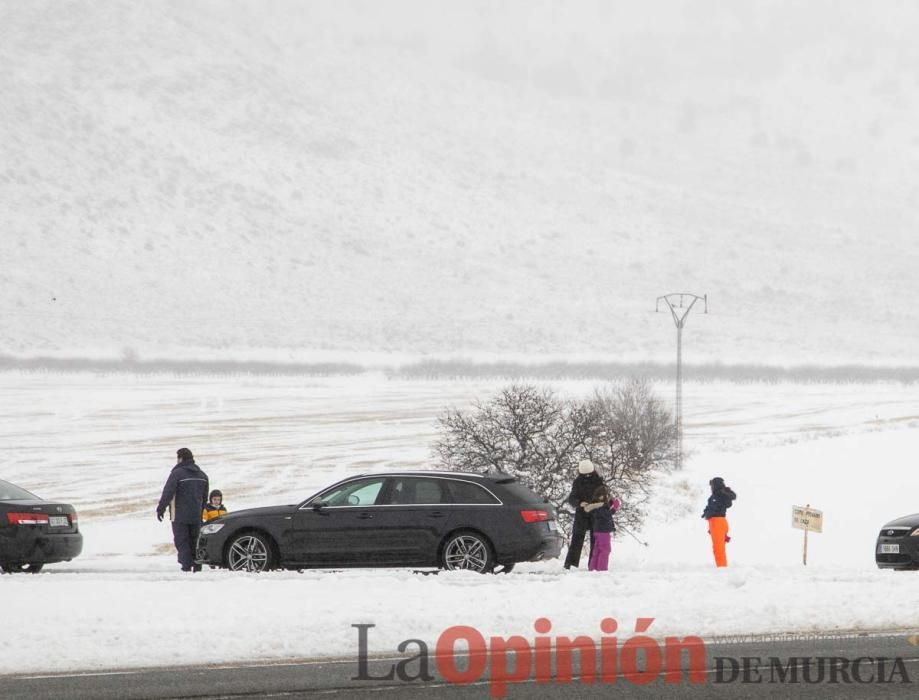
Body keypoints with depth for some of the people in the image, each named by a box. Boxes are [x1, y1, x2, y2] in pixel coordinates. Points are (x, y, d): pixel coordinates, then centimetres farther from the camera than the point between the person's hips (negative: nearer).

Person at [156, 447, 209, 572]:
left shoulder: (177, 473, -12)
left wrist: (160, 509, -11)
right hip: (196, 516, 6)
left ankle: (186, 567, -11)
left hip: (180, 516, -6)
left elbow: (168, 493, -16)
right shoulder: (202, 475, 12)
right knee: (195, 542, 13)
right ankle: (197, 567, 13)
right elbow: (205, 497, 19)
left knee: (182, 543, -4)